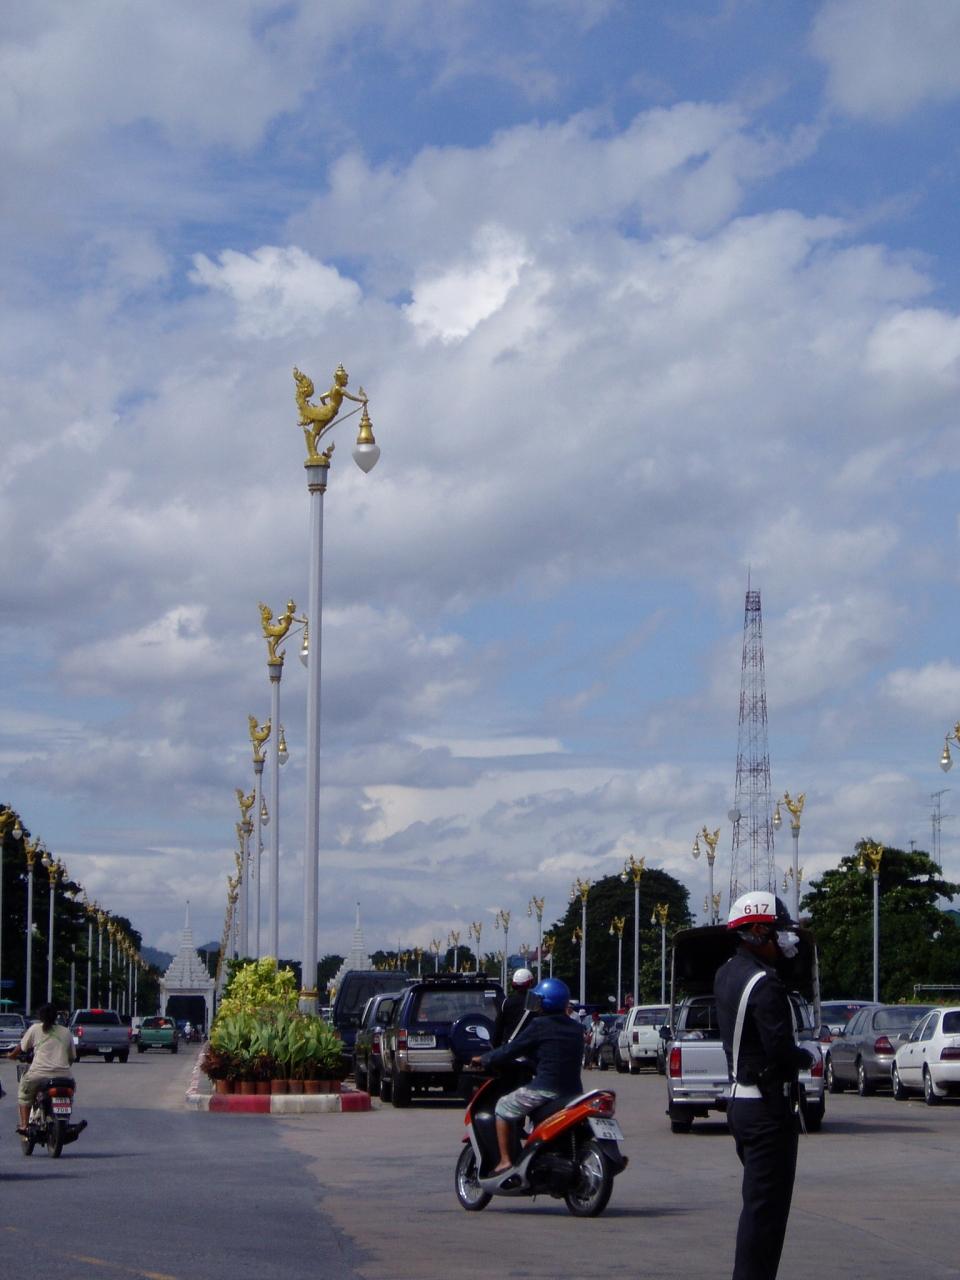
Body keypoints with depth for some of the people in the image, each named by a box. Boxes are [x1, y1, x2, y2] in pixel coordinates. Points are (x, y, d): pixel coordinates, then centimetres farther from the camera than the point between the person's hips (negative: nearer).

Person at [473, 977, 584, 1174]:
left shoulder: (540, 1026, -6)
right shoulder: (575, 1028, 15)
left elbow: (511, 1050, -3)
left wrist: (483, 1059, 12)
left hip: (546, 1089, -8)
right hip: (573, 1090, 8)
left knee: (503, 1108, 7)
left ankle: (505, 1160, -1)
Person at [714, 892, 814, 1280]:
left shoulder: (726, 975, 12)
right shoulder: (764, 984, -19)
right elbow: (781, 1050, -24)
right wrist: (806, 1056, -4)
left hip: (740, 1099, 10)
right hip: (768, 1106, -10)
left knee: (759, 1201, 18)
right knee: (766, 1206, -5)